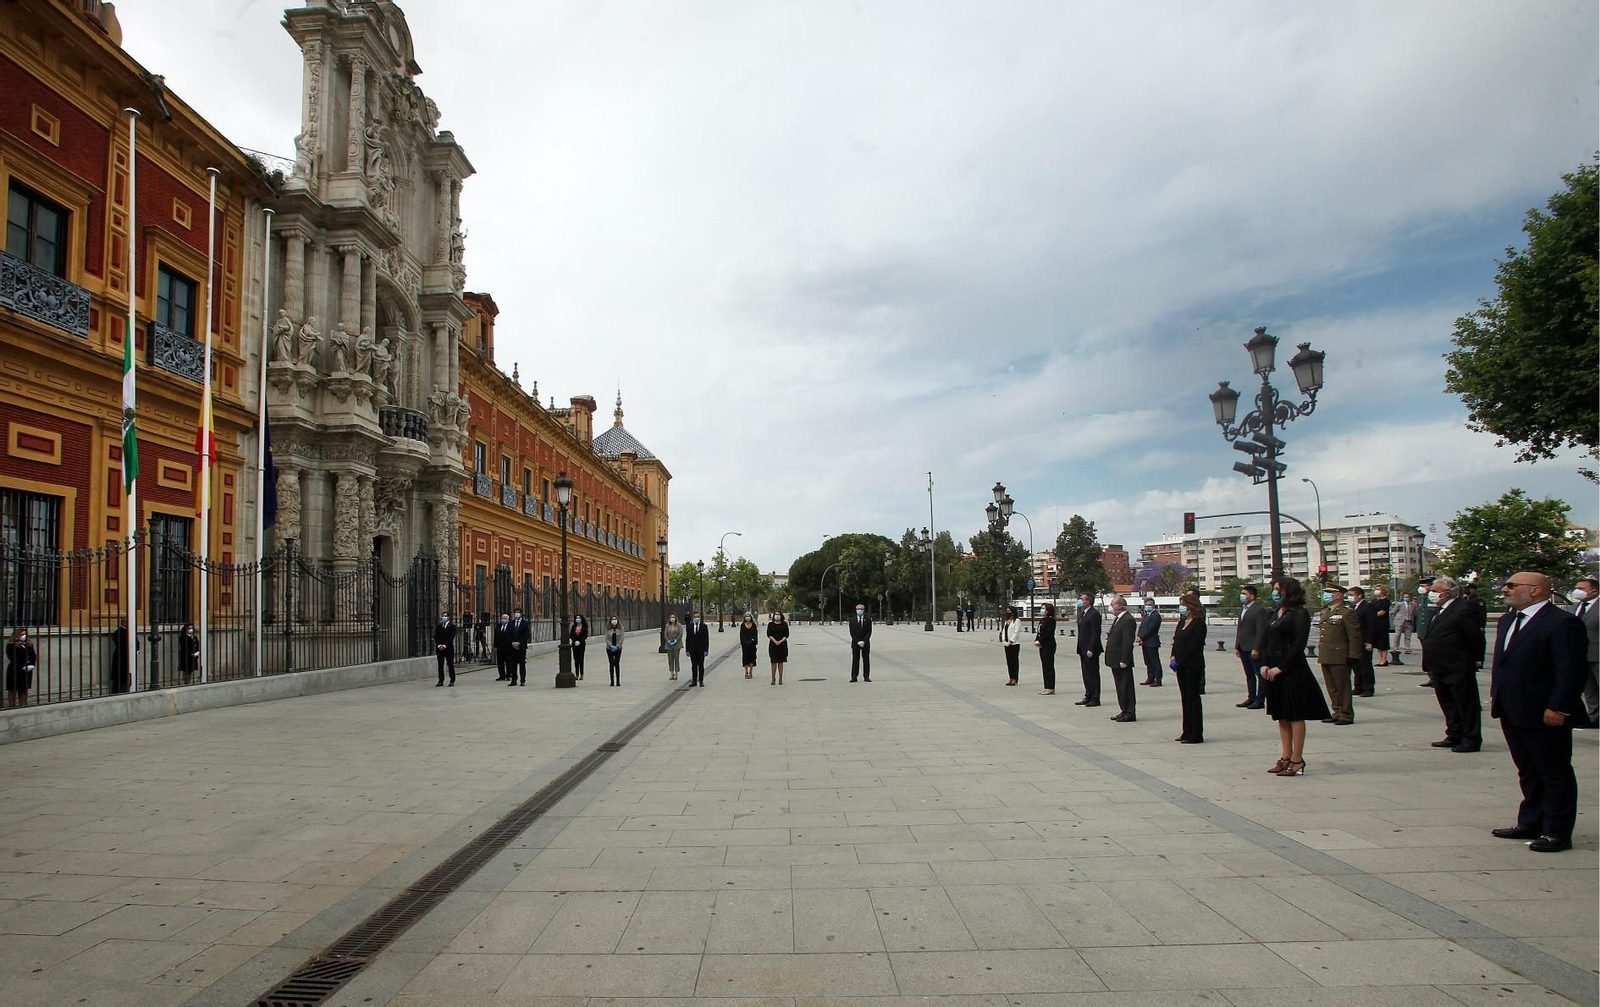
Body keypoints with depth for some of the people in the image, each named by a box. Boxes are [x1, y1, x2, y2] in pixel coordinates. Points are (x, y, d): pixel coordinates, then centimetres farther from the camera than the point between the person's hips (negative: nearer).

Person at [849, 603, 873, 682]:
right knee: (855, 660, 0)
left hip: (865, 643, 0)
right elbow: (852, 633, 0)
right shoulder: (852, 621, 5)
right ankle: (854, 677, 1)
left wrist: (864, 641, -13)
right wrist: (857, 642, -11)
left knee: (866, 660, 2)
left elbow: (869, 632, -1)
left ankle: (866, 677, 5)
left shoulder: (868, 620, 5)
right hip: (855, 643, 0)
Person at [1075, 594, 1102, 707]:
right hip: (1083, 650, 9)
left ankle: (1095, 699, 4)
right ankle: (1088, 697, 21)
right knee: (1086, 674, 14)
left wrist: (1091, 649, -21)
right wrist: (1079, 649, 15)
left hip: (1091, 650, -9)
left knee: (1093, 674, -2)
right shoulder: (1083, 613, 15)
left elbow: (1096, 633, -19)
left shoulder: (1094, 614, -15)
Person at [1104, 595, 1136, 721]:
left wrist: (1124, 660, -23)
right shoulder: (1117, 619, 14)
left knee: (1126, 686, -2)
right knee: (1120, 686, 15)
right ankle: (1124, 711, 23)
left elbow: (1128, 642, -21)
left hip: (1122, 660, -10)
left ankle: (1129, 713, 4)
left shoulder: (1128, 620, -17)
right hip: (1116, 660, 10)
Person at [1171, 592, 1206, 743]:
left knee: (1193, 697, -4)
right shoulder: (1182, 622, 14)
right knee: (1185, 698, 11)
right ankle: (1187, 732, 17)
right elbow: (1176, 640, 13)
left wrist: (1179, 661, -16)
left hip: (1193, 665, -8)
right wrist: (1173, 657, -2)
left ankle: (1196, 735, 2)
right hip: (1181, 665, 8)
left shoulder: (1199, 623, -12)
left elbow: (1193, 646, -16)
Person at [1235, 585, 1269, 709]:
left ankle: (1260, 700, 2)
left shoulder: (1260, 609, -11)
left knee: (1260, 674, -1)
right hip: (1243, 648, 9)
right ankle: (1251, 698, 19)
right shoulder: (1242, 609, 16)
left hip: (1254, 649, -9)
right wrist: (1237, 646, 15)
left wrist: (1256, 648, -20)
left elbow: (1261, 631, -16)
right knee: (1249, 674, 13)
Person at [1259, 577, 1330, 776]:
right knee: (1282, 716, 13)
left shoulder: (1299, 613, -9)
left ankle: (1297, 761, 6)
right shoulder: (1275, 614, 14)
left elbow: (1299, 645, -16)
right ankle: (1285, 757, 21)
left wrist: (1280, 668, -18)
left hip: (1292, 671, -8)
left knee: (1295, 716, 0)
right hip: (1273, 671, 8)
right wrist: (1264, 665, -2)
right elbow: (1265, 641, 13)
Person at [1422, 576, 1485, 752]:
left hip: (1458, 671, -9)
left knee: (1467, 706, 3)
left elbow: (1476, 639, -14)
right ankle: (1454, 737, 26)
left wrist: (1474, 661, -5)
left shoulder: (1461, 611, -16)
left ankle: (1471, 740, 10)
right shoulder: (1438, 611, 12)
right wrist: (1430, 665, 12)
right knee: (1449, 706, 16)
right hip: (1440, 670, 9)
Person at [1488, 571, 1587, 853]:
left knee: (1555, 775, 6)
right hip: (1512, 711, 8)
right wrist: (1495, 695, 14)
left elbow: (1570, 672, -18)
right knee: (1528, 773, 18)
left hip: (1545, 714, -8)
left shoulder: (1563, 623, -15)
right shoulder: (1507, 621, 12)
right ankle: (1530, 824, 28)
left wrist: (1558, 709, -20)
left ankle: (1557, 833, 14)